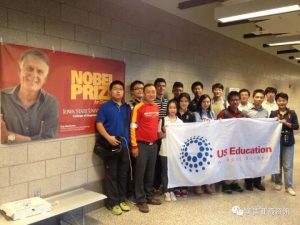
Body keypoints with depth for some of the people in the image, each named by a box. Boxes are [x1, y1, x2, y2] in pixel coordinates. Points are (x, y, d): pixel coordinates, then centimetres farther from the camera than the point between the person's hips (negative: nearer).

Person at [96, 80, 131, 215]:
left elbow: (130, 125, 15)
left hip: (124, 145, 5)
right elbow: (99, 124, -8)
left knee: (123, 174, 12)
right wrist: (108, 137, -21)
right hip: (110, 146, -5)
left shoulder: (127, 108, 11)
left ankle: (121, 200, 25)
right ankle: (112, 203, 13)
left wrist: (130, 141, 6)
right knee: (111, 175, 3)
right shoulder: (105, 107, -2)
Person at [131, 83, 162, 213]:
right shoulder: (138, 107, -9)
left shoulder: (156, 107, 9)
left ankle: (149, 196, 26)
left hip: (154, 144, 6)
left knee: (151, 172, 14)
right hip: (142, 144, -6)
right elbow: (133, 127, -11)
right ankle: (141, 200, 12)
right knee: (140, 172, 2)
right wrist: (134, 146, -13)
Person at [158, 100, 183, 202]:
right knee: (165, 171, 5)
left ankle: (171, 191, 23)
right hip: (165, 150, -2)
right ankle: (166, 192, 17)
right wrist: (163, 130, -19)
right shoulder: (163, 120, -2)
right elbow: (159, 135, -1)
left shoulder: (180, 121, 7)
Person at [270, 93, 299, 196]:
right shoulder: (273, 113, 1)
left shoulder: (292, 113, 0)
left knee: (288, 165, 4)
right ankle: (278, 183, 26)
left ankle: (289, 186, 13)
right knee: (277, 163, 11)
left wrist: (287, 123, -17)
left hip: (288, 142, 0)